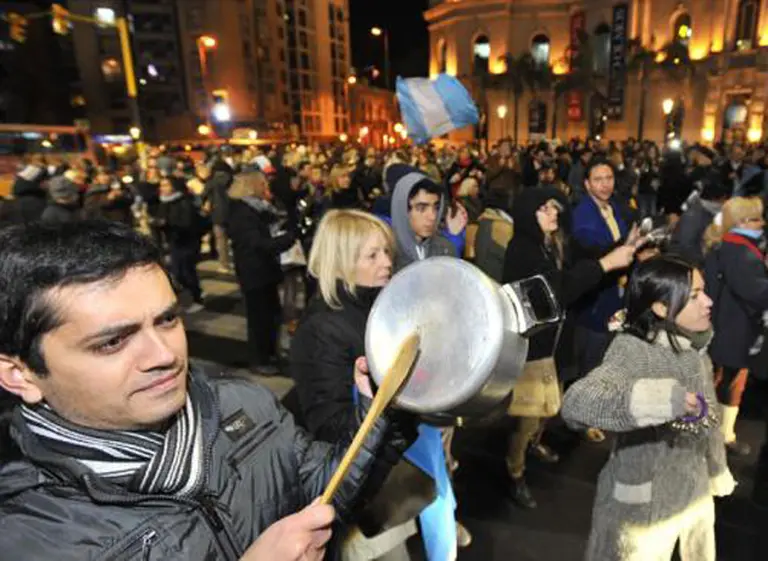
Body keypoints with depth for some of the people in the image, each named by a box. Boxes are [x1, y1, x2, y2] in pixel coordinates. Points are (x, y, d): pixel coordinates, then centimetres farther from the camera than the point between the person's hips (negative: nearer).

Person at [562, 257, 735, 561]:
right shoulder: (633, 351, -27)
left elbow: (709, 418, 12)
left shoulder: (696, 348, -3)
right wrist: (665, 398, -50)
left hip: (696, 494, 7)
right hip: (646, 506, -7)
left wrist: (717, 472, 22)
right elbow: (576, 402, -45)